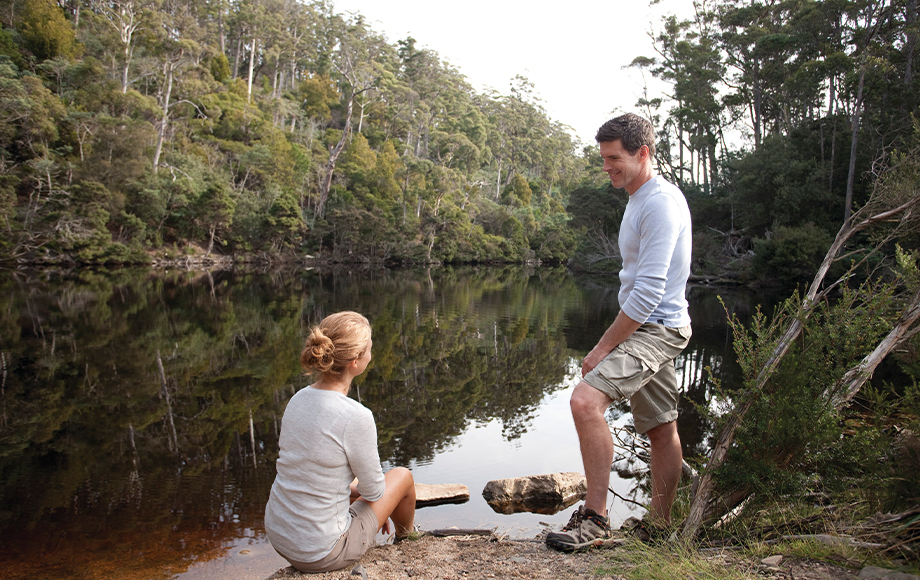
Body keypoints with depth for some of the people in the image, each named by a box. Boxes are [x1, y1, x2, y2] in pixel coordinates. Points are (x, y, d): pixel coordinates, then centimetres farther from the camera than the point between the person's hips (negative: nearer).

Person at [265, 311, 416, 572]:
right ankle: (406, 541, 44)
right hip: (320, 554, -7)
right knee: (402, 475, 14)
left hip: (278, 536, 7)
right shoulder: (356, 417, -26)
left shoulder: (299, 399, -4)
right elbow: (373, 490, -12)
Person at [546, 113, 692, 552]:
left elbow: (648, 292, -23)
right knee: (661, 428, 15)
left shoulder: (661, 202, -16)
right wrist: (612, 343, 18)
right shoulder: (640, 199, 16)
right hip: (649, 329, 10)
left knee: (586, 399, -25)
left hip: (656, 329, -10)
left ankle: (595, 517, -15)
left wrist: (603, 347, -18)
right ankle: (659, 526, 26)